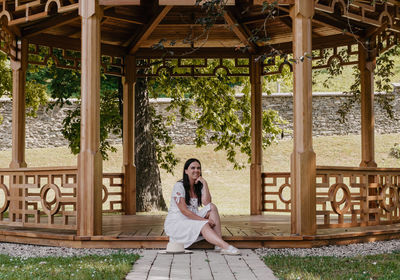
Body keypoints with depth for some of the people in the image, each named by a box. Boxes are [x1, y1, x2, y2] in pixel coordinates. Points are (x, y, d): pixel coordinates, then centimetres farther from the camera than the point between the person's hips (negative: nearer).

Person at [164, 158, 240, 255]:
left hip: (192, 221, 7)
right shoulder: (179, 186, -11)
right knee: (204, 225, -32)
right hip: (175, 223, -6)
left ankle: (219, 245, -28)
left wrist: (205, 184, -12)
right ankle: (226, 246, -44)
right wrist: (204, 220, -23)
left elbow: (206, 203, -8)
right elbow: (184, 210, -19)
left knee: (212, 207, -16)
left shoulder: (199, 186, 10)